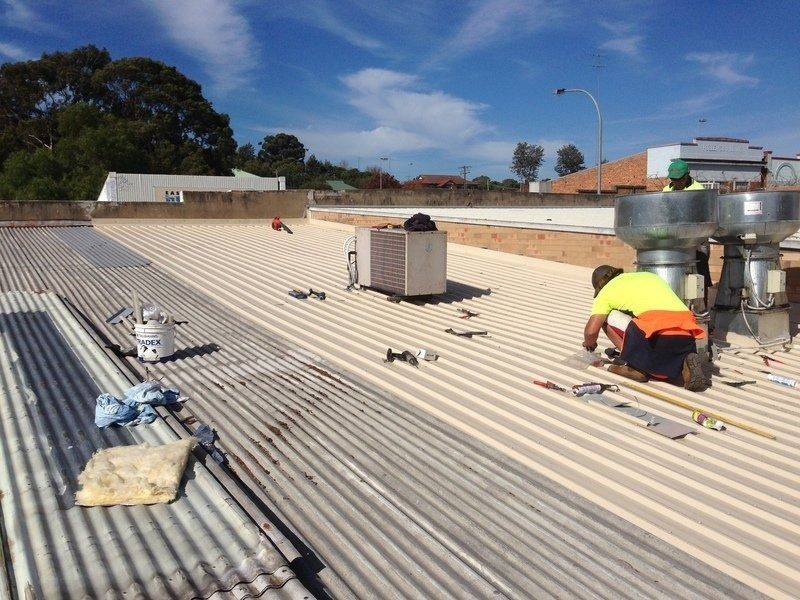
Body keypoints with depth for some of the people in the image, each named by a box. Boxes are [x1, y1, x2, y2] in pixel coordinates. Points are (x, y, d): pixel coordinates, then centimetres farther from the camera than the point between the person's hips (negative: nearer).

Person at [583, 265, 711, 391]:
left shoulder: (606, 290, 16)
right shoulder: (650, 276, 34)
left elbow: (591, 330, 6)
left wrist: (589, 343, 31)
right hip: (687, 332, 6)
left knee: (608, 317, 14)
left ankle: (634, 365, 11)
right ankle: (685, 364, 0)